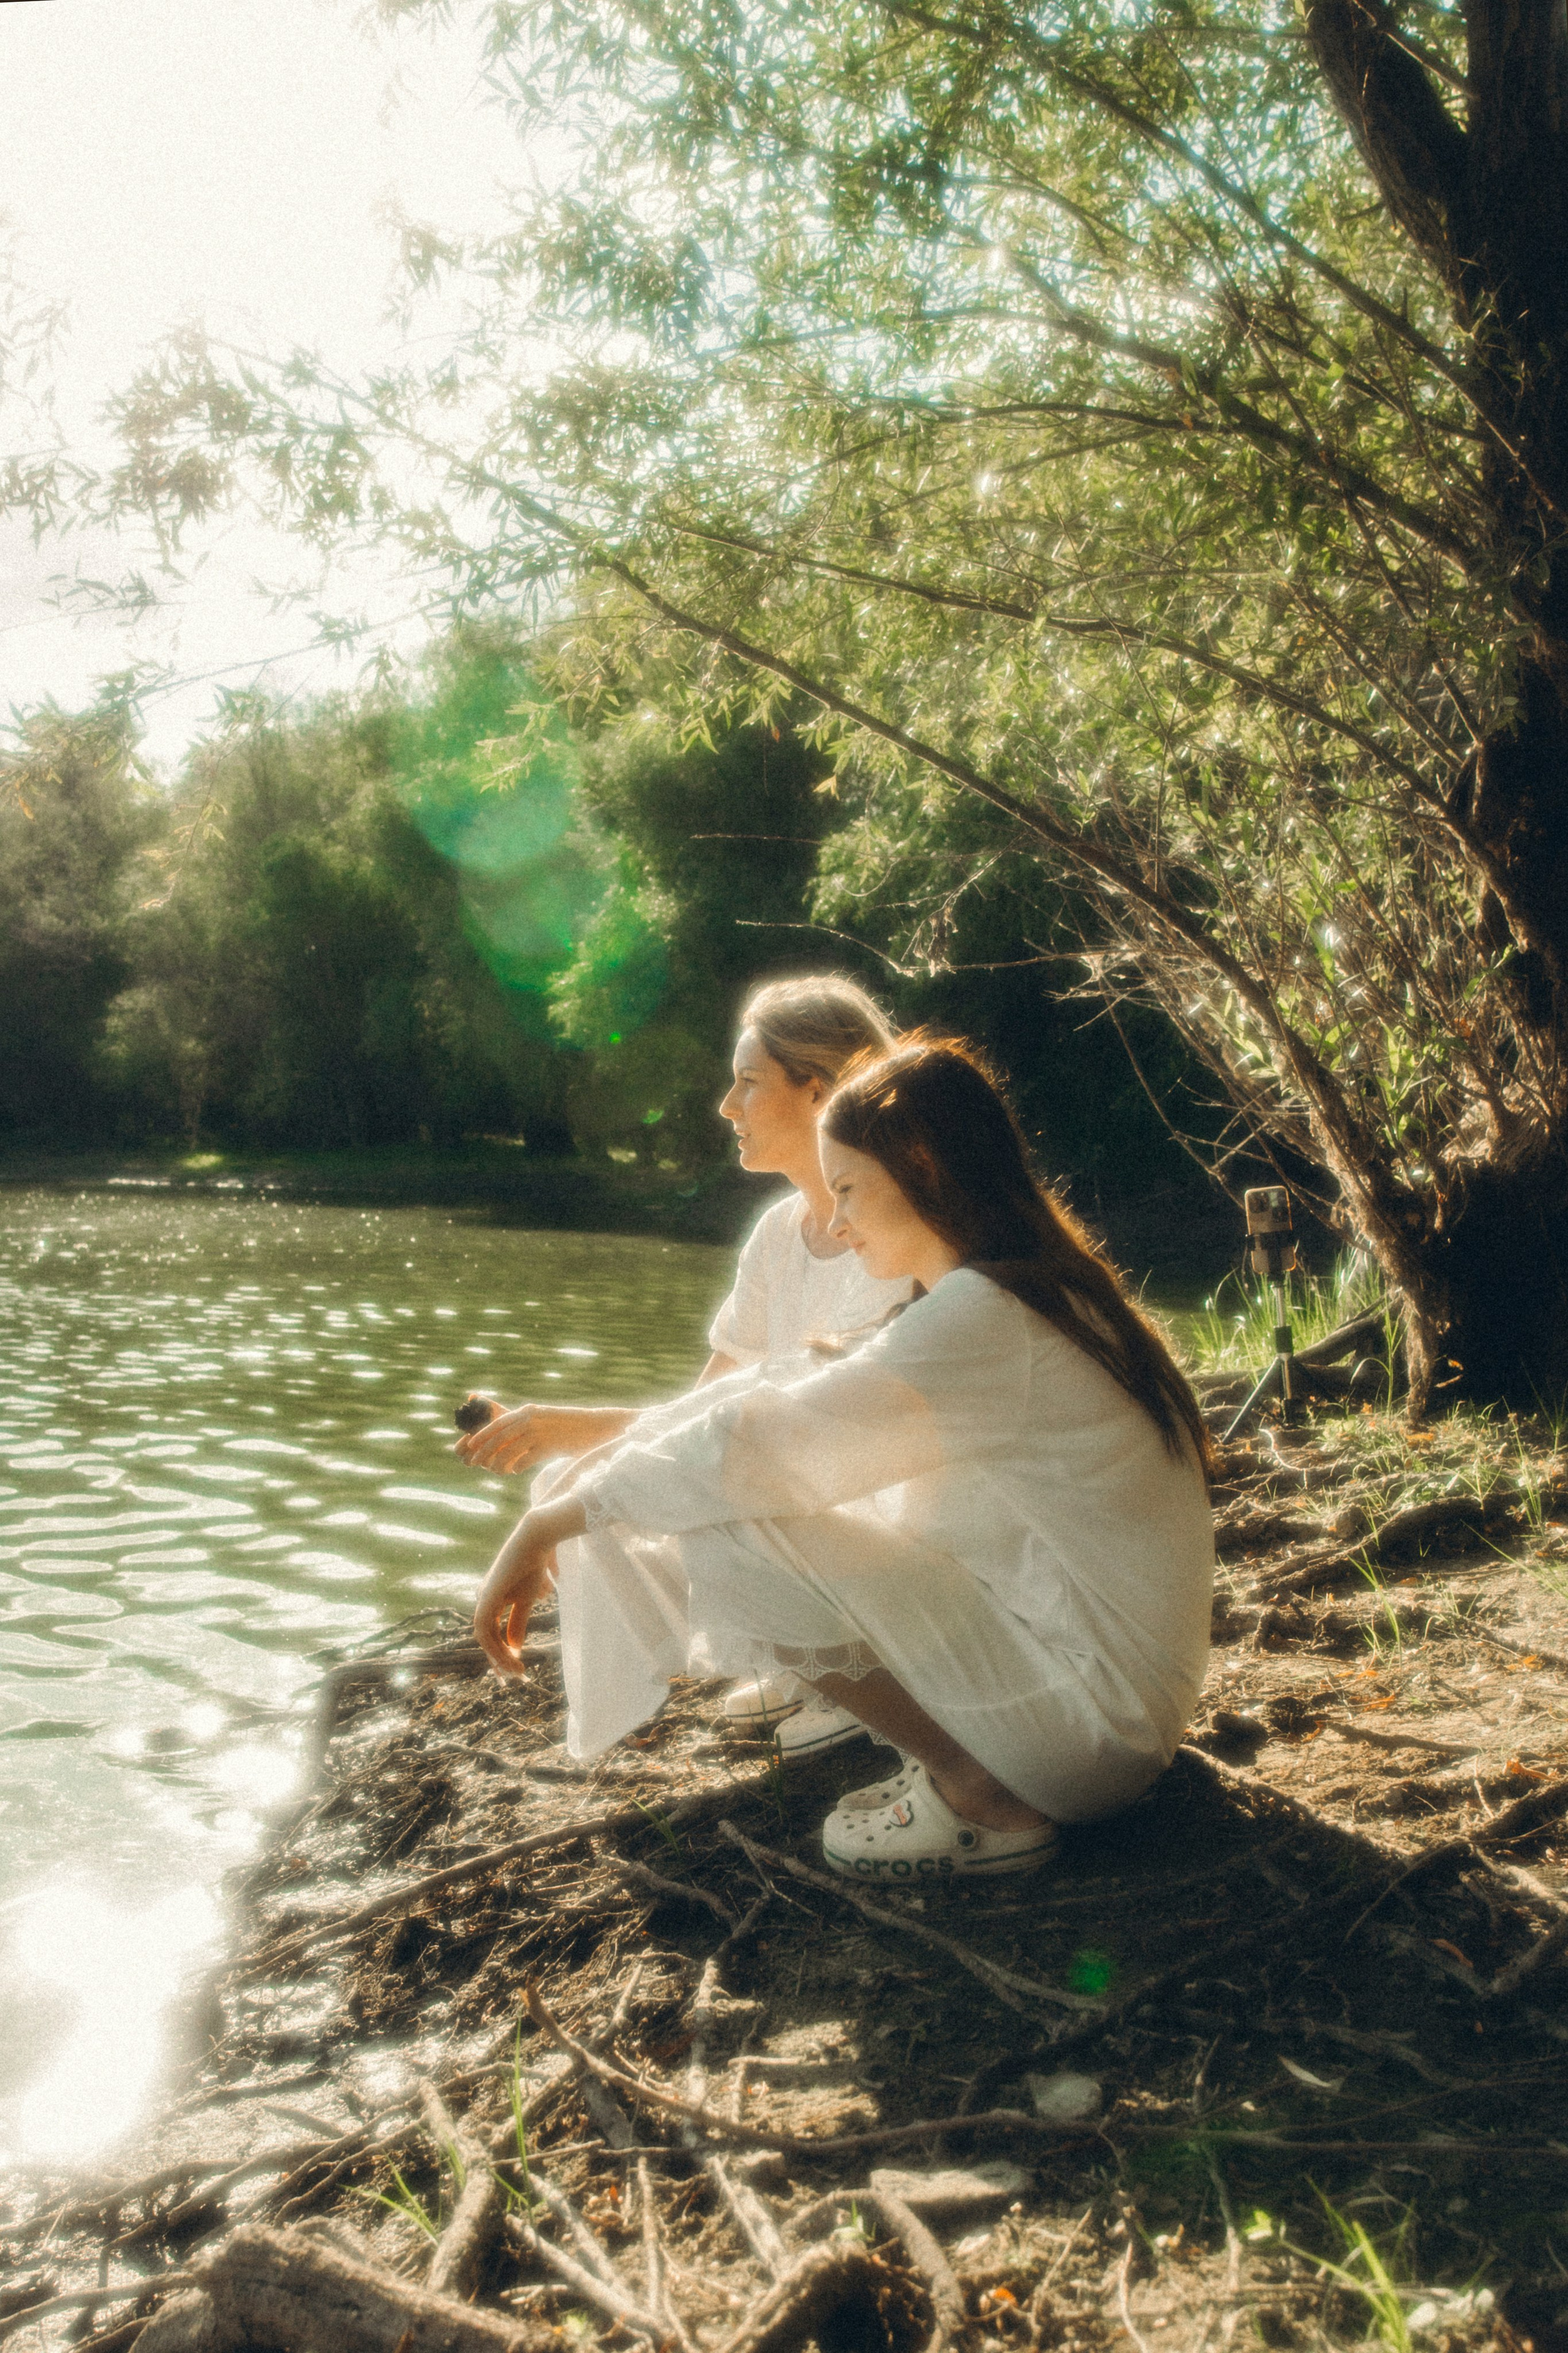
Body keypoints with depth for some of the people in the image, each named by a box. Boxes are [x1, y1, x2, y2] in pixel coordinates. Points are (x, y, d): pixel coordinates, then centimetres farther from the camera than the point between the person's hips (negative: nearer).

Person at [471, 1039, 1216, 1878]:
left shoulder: (981, 1319, -20)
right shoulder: (1044, 1292, 11)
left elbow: (764, 1440, -23)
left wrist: (551, 1520, -11)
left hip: (1095, 1729, -10)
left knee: (729, 1528, -15)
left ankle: (977, 1798, -7)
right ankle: (959, 1749, 8)